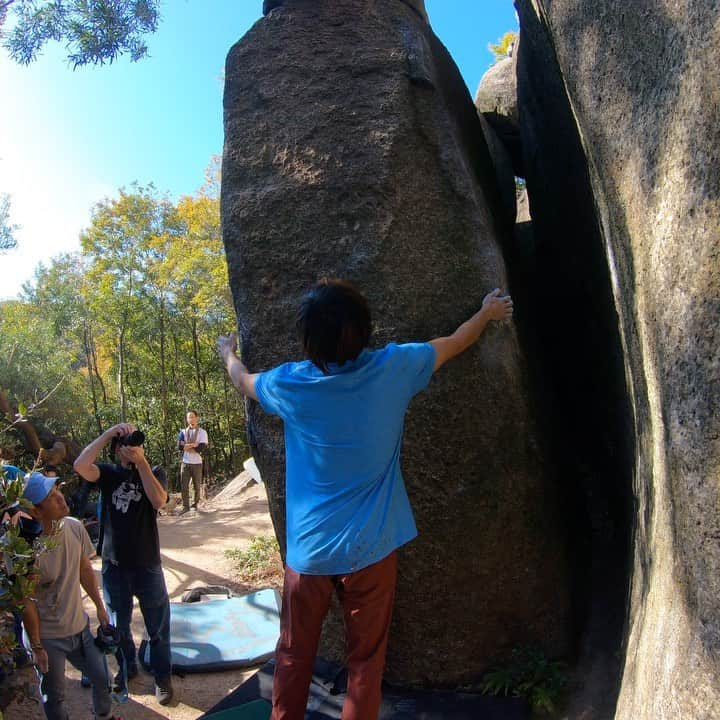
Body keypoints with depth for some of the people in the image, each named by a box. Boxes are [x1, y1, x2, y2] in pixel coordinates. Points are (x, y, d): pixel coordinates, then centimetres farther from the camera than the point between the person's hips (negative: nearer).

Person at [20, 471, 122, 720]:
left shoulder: (74, 527, -11)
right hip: (48, 638, -5)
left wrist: (99, 607, 11)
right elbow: (27, 603, -17)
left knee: (102, 679, 19)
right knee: (54, 697, 14)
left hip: (79, 626, 5)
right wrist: (36, 647, -10)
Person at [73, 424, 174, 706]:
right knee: (118, 625, 22)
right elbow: (80, 465, -25)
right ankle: (127, 667, 45)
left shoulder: (154, 472, -5)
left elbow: (158, 501, -25)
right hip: (114, 565, 2)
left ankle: (162, 675, 32)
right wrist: (110, 431, -24)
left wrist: (141, 461, -28)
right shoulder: (109, 473, -4)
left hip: (147, 565, -1)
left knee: (157, 626, 11)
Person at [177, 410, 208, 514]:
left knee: (197, 486, 8)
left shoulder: (202, 432, -1)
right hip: (185, 462, 2)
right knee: (184, 486, -1)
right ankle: (185, 506, 5)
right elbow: (179, 446, -8)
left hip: (197, 463, -2)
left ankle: (195, 504, 24)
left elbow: (201, 449, -13)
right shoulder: (183, 432, 7)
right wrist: (194, 445, -15)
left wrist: (187, 446, -11)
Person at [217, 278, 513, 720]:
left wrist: (229, 353, 37)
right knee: (366, 659, 15)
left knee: (294, 656, 19)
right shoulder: (393, 368, -11)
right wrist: (488, 313, 27)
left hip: (308, 549, 1)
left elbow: (242, 380, 15)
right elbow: (457, 342, 8)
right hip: (370, 548, 0)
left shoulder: (290, 385, -9)